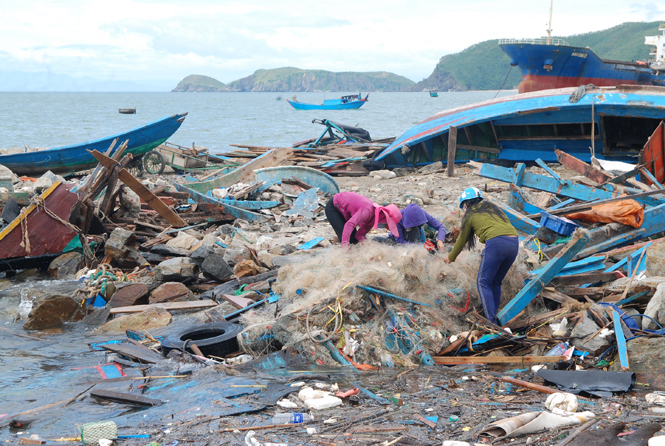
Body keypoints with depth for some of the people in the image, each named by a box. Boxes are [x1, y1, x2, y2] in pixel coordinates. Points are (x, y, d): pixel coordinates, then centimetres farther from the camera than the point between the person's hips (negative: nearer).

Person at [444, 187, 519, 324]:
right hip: (514, 242, 6)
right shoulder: (492, 207, 28)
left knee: (483, 283, 1)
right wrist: (486, 254, 38)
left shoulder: (469, 215, 14)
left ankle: (491, 321, -10)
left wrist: (450, 258, 41)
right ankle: (493, 315, 18)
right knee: (495, 282, 20)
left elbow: (461, 241, 24)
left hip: (496, 242, -6)